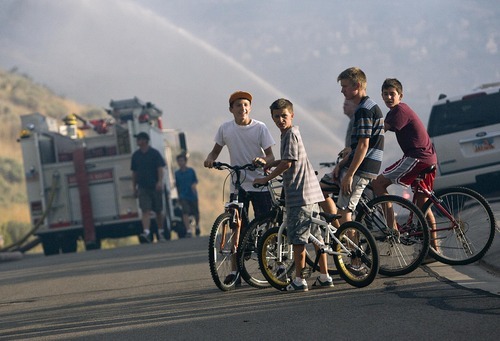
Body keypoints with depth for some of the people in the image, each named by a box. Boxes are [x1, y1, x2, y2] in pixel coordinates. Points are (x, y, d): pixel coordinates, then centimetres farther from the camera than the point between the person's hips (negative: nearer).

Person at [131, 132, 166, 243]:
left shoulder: (154, 153, -1)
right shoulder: (136, 155, 10)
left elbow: (160, 168, -6)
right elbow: (134, 172, 15)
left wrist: (160, 182, -20)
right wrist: (134, 187, 12)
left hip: (155, 187, -2)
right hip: (142, 187, 2)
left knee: (158, 211, 7)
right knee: (145, 210, -12)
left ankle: (160, 232, 20)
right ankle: (146, 232, -24)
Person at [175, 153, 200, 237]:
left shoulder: (191, 171, -2)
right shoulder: (177, 173, 3)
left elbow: (195, 181, -4)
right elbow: (177, 186, 9)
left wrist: (194, 185, -26)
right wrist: (179, 197, 11)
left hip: (192, 195, 0)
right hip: (183, 196, 0)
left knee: (195, 212, 11)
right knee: (185, 212, -16)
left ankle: (197, 226, 38)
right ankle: (188, 230, -21)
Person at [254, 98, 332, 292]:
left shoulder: (291, 134, -12)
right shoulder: (290, 133, 18)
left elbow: (287, 163, -17)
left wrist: (266, 178, -9)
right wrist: (270, 164, 27)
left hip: (299, 193, -10)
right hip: (311, 191, 10)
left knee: (297, 238, -5)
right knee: (316, 235, 11)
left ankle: (299, 281, -3)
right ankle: (324, 277, 15)